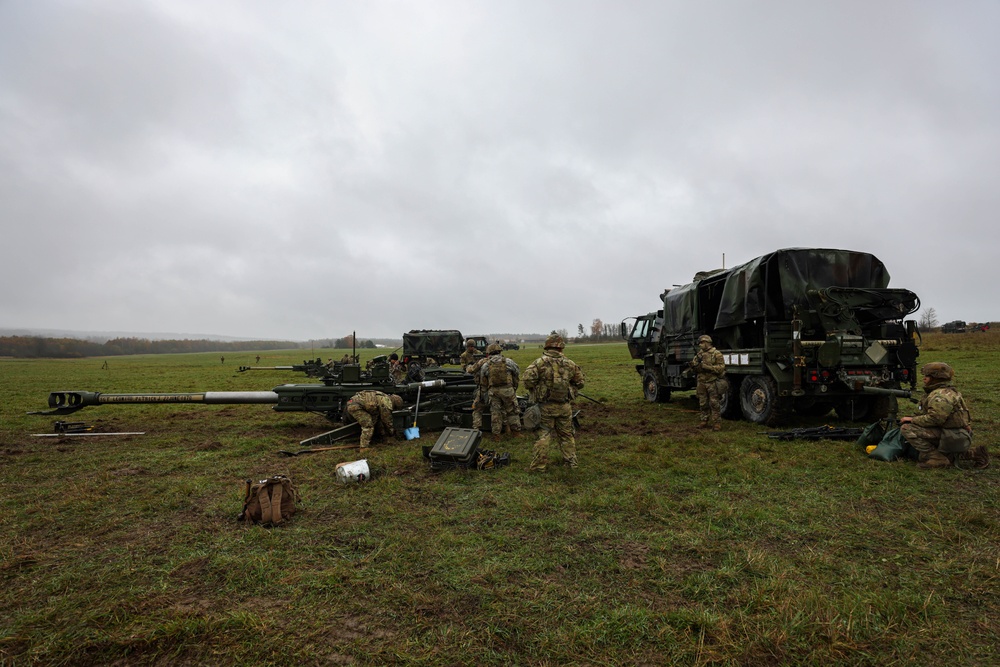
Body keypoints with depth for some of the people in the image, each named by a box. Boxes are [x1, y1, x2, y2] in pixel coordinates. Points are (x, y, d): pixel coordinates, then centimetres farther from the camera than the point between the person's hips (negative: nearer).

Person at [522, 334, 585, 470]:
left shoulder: (540, 362, -11)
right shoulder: (569, 364, 2)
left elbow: (528, 379, -17)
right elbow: (580, 381, 10)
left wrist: (535, 390, 1)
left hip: (546, 406, -3)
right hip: (565, 406, 3)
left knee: (544, 434, 4)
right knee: (566, 434, 17)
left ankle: (539, 464, 7)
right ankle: (571, 461, 25)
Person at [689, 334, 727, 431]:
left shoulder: (717, 354, -5)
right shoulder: (700, 354, 14)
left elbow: (721, 368, -14)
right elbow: (695, 369, 16)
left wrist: (707, 367, -21)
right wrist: (694, 365, -7)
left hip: (713, 382, -6)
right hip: (702, 382, 6)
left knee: (715, 404, -4)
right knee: (703, 404, 11)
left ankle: (717, 423, 1)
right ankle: (704, 421, 20)